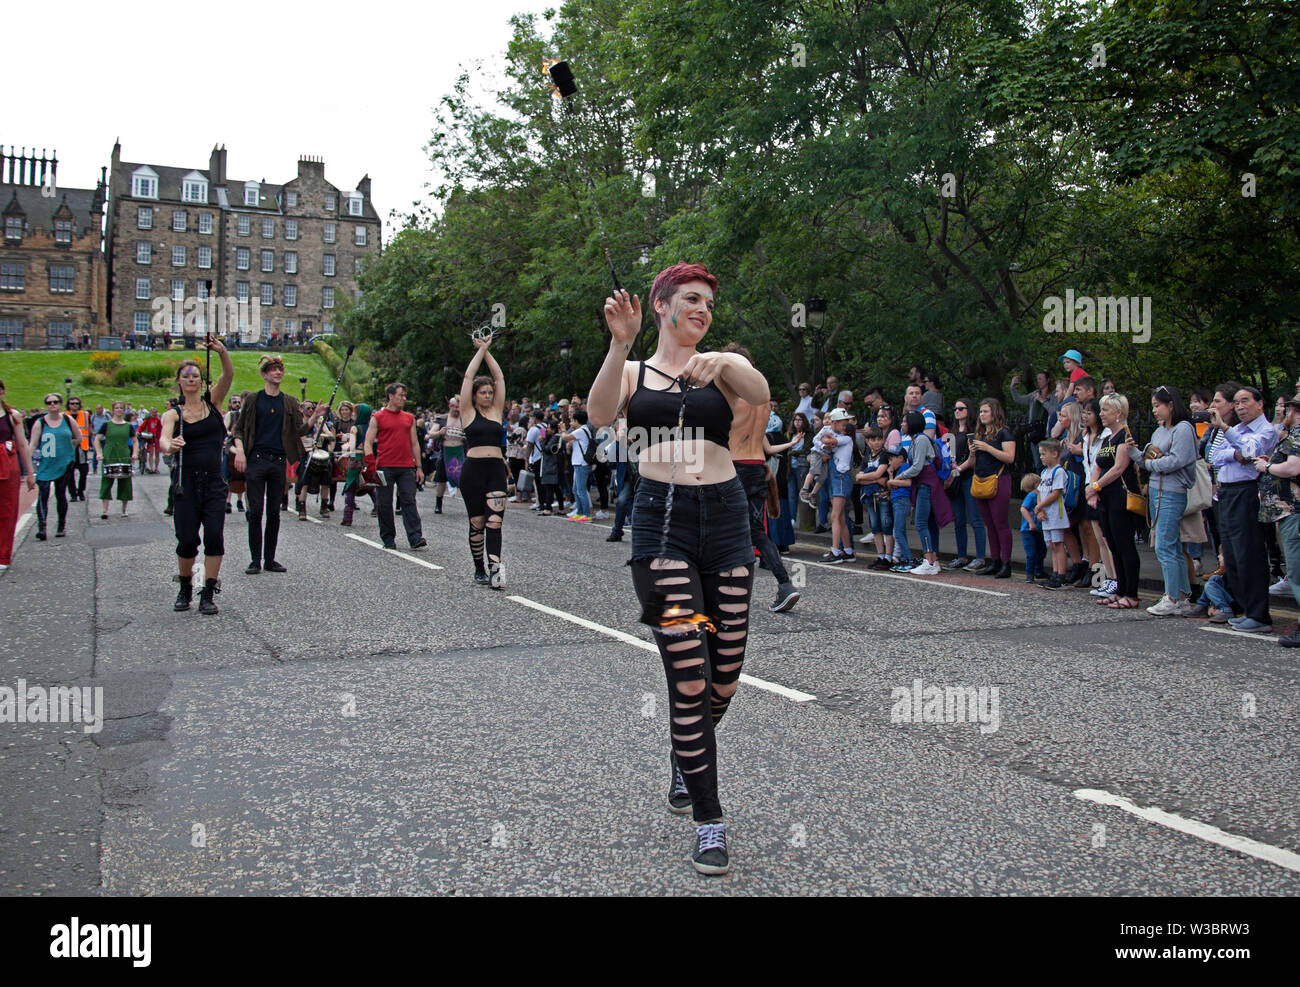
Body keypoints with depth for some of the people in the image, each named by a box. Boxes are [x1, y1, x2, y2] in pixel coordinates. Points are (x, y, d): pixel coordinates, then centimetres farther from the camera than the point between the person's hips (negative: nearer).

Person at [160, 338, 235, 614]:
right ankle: (185, 588, 20)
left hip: (214, 480, 0)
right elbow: (163, 438, -13)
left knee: (214, 535, -10)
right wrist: (169, 446, -37)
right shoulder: (173, 414, 6)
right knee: (187, 539, -4)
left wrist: (222, 351, -26)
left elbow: (228, 376, -8)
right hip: (186, 480, 0)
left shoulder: (213, 402, 8)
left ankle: (209, 593, -1)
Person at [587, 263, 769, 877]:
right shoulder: (633, 371, 11)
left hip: (725, 516, 2)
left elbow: (761, 396, -12)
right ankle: (709, 820, 2)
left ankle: (687, 759, 39)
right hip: (662, 517, -2)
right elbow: (601, 414, -12)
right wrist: (619, 346, -24)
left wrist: (723, 365, -31)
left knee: (726, 673, 7)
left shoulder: (724, 365, 11)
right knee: (688, 669, -10)